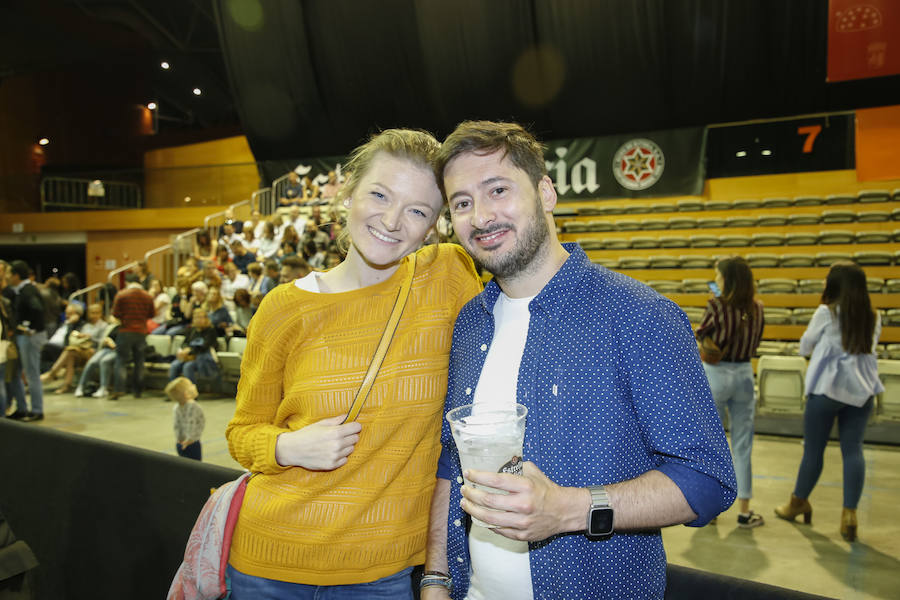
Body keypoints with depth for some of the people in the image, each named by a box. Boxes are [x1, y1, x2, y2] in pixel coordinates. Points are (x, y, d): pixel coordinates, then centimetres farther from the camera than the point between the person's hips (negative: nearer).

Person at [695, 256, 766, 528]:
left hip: (716, 375, -4)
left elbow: (700, 337, -6)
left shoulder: (716, 306, -13)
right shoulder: (757, 308, 0)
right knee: (742, 445, 10)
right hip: (744, 375, 4)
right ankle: (744, 510, 14)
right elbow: (755, 344, 11)